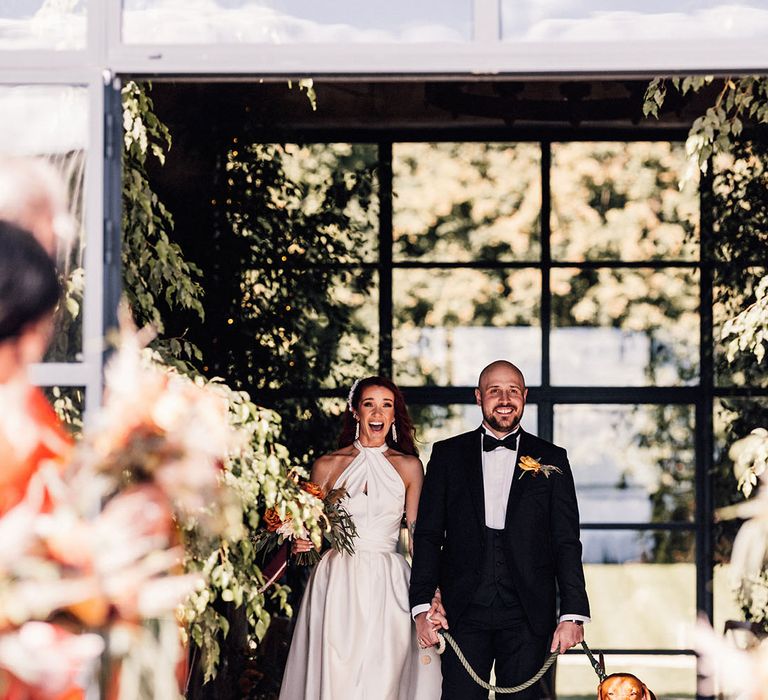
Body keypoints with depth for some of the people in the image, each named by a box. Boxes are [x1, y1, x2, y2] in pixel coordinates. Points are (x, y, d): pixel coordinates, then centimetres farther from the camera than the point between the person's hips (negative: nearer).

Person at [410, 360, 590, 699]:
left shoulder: (551, 460, 8)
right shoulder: (448, 455, 9)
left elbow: (566, 543, 5)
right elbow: (428, 536, 6)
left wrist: (573, 614, -5)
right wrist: (422, 605, -5)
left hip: (527, 617, 0)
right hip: (463, 614, 0)